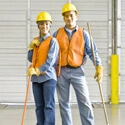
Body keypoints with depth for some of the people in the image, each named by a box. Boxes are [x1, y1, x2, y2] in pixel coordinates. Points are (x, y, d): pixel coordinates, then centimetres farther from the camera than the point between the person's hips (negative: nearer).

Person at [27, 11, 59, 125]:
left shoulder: (52, 41, -4)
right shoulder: (36, 41, 15)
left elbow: (51, 59, -14)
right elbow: (30, 59, 15)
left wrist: (38, 71, -20)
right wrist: (32, 46, 1)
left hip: (48, 77, -6)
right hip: (36, 78, 6)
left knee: (49, 105, -8)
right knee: (39, 106, 9)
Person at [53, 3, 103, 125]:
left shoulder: (83, 33, 4)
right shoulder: (57, 33, 7)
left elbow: (92, 51, 3)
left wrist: (99, 67, -8)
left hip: (77, 71, -1)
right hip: (61, 72, 1)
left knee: (85, 102, -6)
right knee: (64, 103, 7)